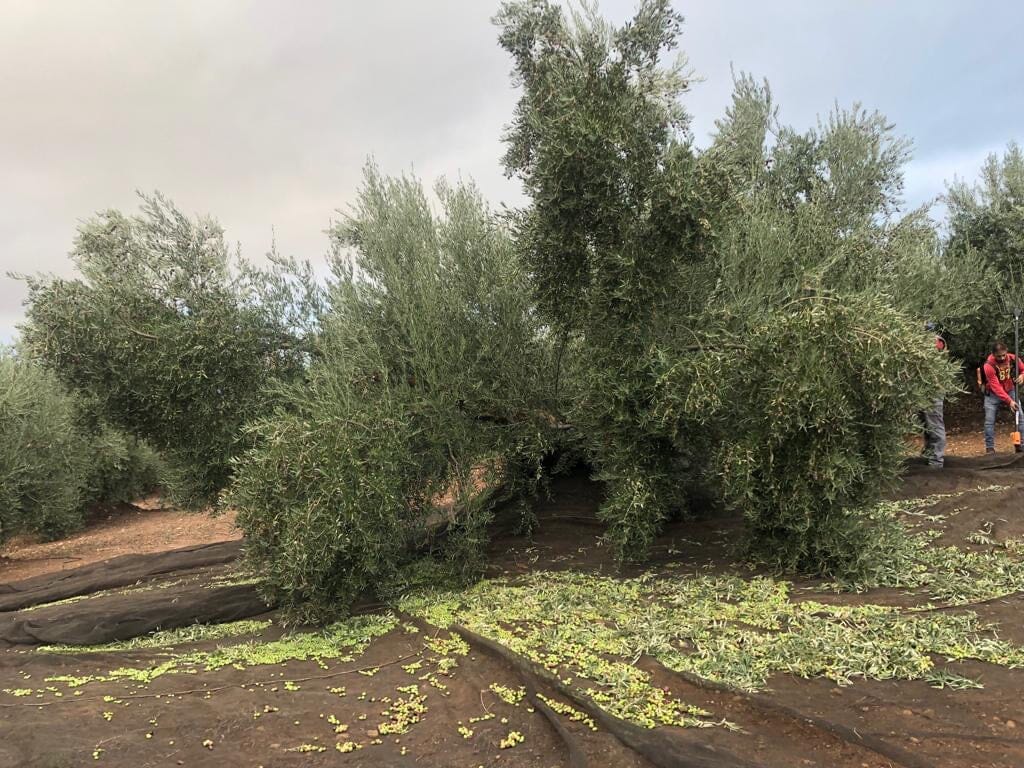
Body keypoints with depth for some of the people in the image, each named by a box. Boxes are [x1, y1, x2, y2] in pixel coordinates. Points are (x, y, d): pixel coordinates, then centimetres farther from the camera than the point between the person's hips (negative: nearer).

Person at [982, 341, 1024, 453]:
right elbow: (996, 387, -27)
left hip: (1010, 391, 3)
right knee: (990, 421, -5)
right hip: (993, 394, -3)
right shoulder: (989, 366, -27)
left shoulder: (1013, 358, -14)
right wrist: (1009, 401, -33)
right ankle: (990, 448, 3)